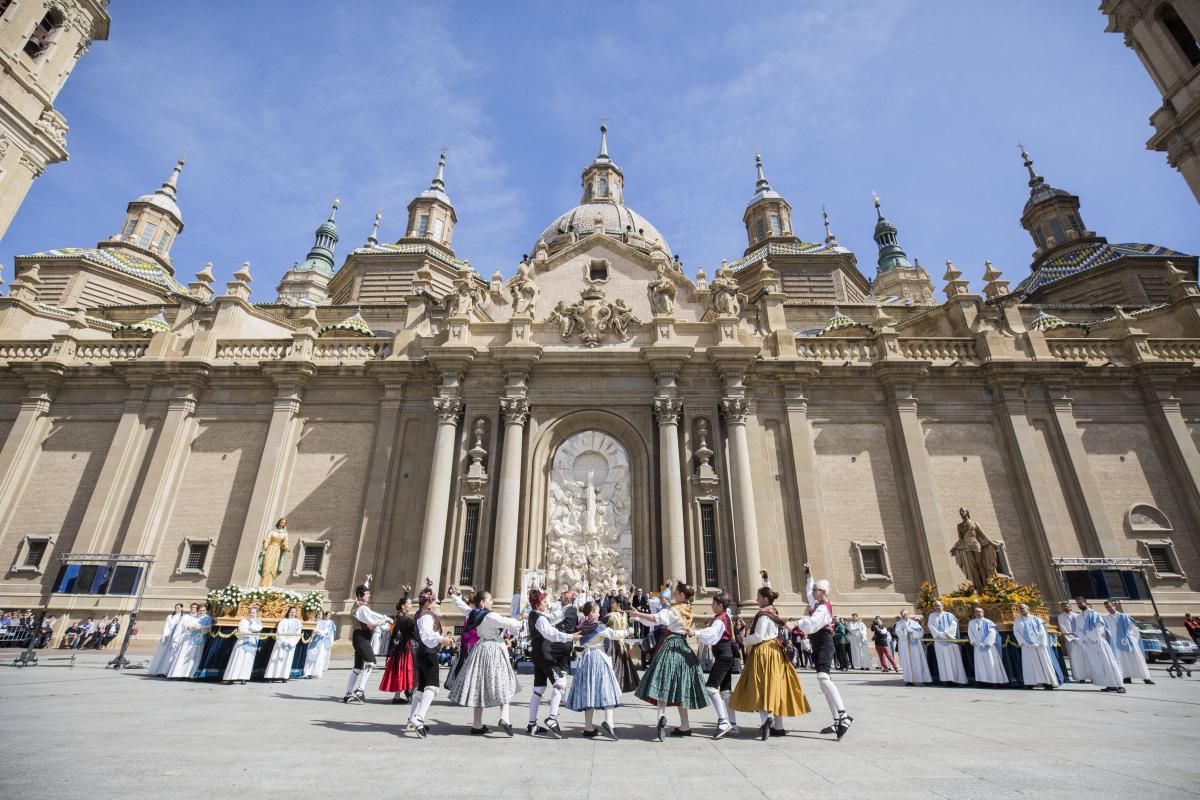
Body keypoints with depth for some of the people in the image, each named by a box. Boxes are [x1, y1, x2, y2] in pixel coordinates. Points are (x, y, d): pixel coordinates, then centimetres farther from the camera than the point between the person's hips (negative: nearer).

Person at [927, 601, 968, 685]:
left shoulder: (949, 615, 10)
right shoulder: (932, 616, 12)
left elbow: (954, 625, -5)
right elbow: (931, 627, 1)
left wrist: (946, 633, -15)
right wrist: (939, 635, -13)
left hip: (950, 640, 0)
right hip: (939, 641, 1)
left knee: (954, 660, -3)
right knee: (943, 661, -3)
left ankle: (959, 679, -1)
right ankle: (945, 679, -4)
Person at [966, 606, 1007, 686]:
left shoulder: (988, 622, 4)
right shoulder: (971, 623, 12)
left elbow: (992, 633, -7)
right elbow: (970, 634, 4)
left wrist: (986, 644, -15)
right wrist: (978, 644, -10)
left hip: (989, 646, -2)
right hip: (978, 647, 2)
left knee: (992, 664, -4)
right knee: (981, 665, -1)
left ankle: (995, 681, 0)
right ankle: (983, 681, -1)